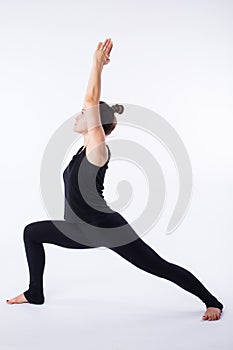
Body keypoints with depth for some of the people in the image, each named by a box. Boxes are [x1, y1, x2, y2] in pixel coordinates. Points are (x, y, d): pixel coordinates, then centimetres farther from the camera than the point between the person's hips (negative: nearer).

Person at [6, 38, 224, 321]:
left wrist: (98, 64, -19)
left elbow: (91, 100, -25)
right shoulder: (88, 146, 4)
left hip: (107, 228, -8)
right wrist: (98, 65, 10)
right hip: (84, 230, 8)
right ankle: (35, 293, 25)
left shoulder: (98, 149, -19)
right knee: (31, 233, 13)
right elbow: (91, 102, 10)